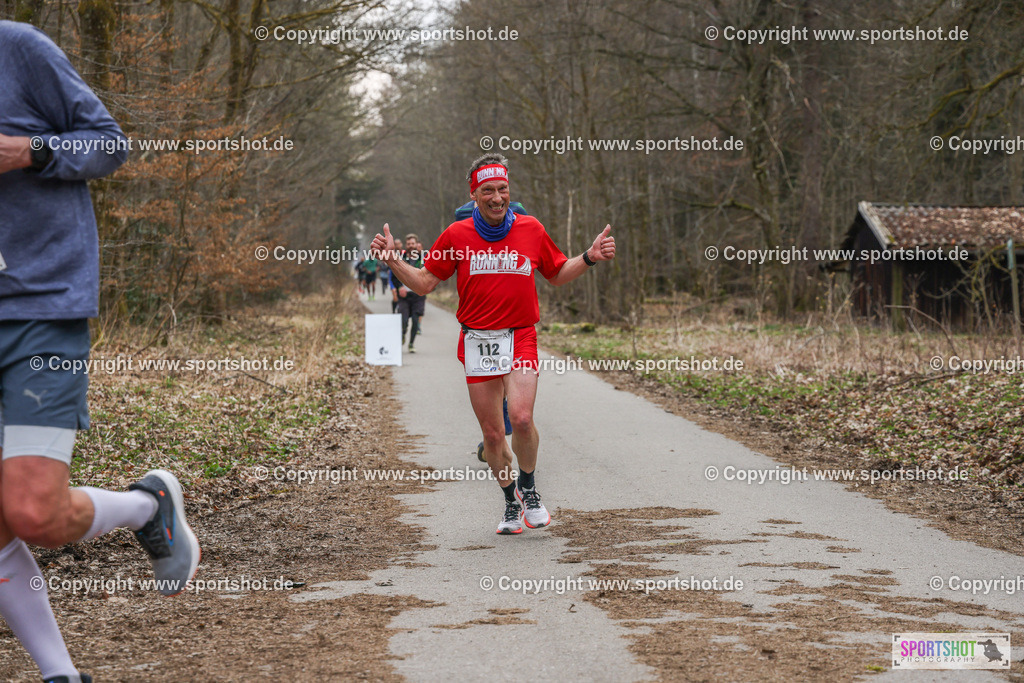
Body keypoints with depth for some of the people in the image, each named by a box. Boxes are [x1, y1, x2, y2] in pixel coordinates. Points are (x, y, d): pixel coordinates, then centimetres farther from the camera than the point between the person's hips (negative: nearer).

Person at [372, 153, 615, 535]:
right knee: (491, 432, 4)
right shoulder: (456, 235, 3)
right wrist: (392, 260, -3)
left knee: (521, 417, -22)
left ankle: (529, 489, 4)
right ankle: (511, 503, 25)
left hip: (520, 337, -1)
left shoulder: (531, 230, 5)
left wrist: (589, 258, 4)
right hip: (476, 341, 1)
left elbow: (558, 275, 19)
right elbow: (424, 283, 10)